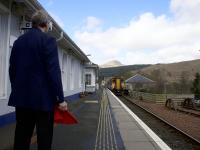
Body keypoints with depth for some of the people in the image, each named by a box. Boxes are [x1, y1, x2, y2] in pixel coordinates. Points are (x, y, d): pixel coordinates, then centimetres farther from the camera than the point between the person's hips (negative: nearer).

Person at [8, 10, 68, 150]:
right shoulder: (48, 40, -8)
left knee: (22, 135, 13)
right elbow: (54, 71, -15)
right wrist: (60, 98, -12)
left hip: (21, 96, 6)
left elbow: (12, 70, 13)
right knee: (44, 136, 3)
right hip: (43, 97, -6)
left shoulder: (18, 41, 11)